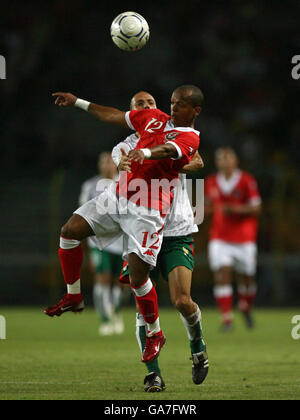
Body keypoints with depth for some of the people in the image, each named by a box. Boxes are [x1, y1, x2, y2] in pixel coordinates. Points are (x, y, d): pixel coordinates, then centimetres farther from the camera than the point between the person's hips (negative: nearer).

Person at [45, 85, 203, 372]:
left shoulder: (190, 138, -9)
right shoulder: (154, 118, 13)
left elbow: (168, 150, -32)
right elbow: (114, 116, 23)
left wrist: (146, 152, -53)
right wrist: (78, 103, 25)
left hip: (147, 211, -7)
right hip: (118, 195, 7)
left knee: (137, 277, -13)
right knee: (70, 230, -4)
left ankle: (155, 334, 9)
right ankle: (73, 297, 15)